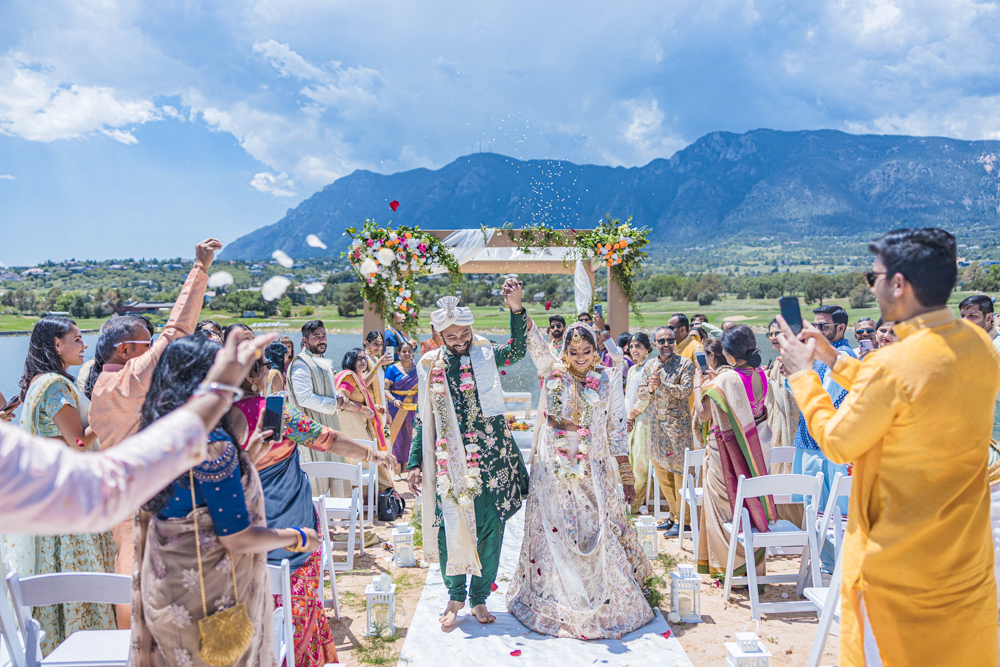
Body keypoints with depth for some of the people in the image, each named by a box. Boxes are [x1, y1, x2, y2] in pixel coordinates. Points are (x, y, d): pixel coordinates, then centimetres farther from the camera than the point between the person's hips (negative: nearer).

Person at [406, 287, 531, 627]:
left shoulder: (486, 355, 0)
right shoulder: (431, 366, 5)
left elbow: (517, 350, -21)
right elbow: (424, 419, 10)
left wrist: (516, 308, -35)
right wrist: (415, 462, 7)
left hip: (490, 459, -1)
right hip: (449, 462, 1)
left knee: (490, 528, 6)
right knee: (450, 528, 2)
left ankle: (479, 598, 24)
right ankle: (455, 596, 25)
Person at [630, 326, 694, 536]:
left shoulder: (685, 364, -4)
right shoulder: (648, 367, 11)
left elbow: (686, 391, -15)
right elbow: (643, 396, 7)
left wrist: (662, 385, -26)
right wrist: (650, 390, -15)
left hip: (678, 426, -5)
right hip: (656, 426, 5)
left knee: (679, 472, -3)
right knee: (661, 473, 10)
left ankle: (681, 520, 7)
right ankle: (673, 515, 24)